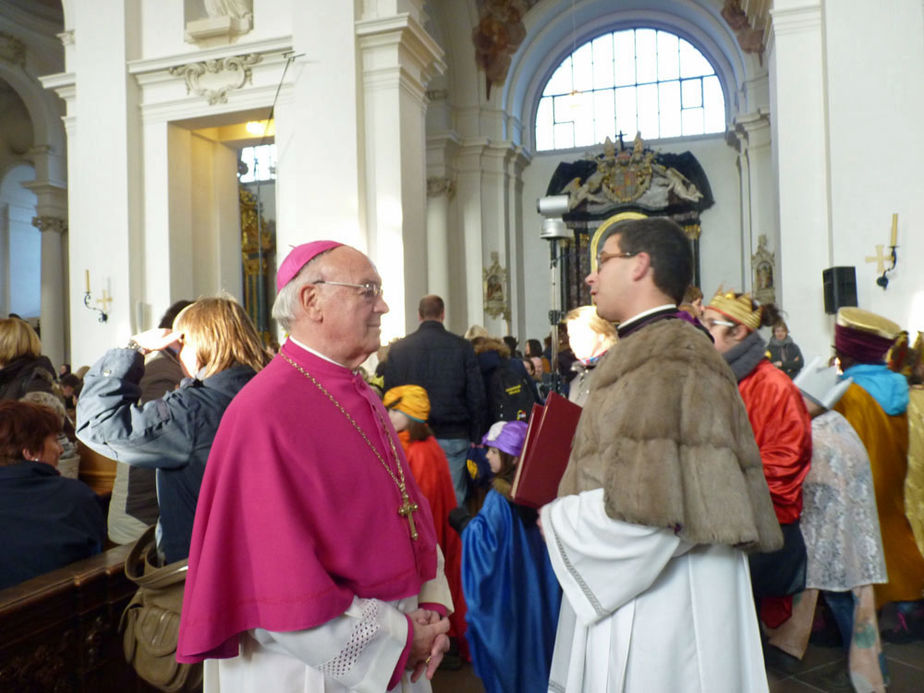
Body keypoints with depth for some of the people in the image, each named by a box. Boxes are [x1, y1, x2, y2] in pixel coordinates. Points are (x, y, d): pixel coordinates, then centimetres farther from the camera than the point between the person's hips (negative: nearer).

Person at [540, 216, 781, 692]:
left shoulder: (662, 358, -19)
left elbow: (644, 508, -26)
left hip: (651, 612, -9)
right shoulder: (672, 347, 12)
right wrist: (566, 511, 7)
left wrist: (556, 518, -10)